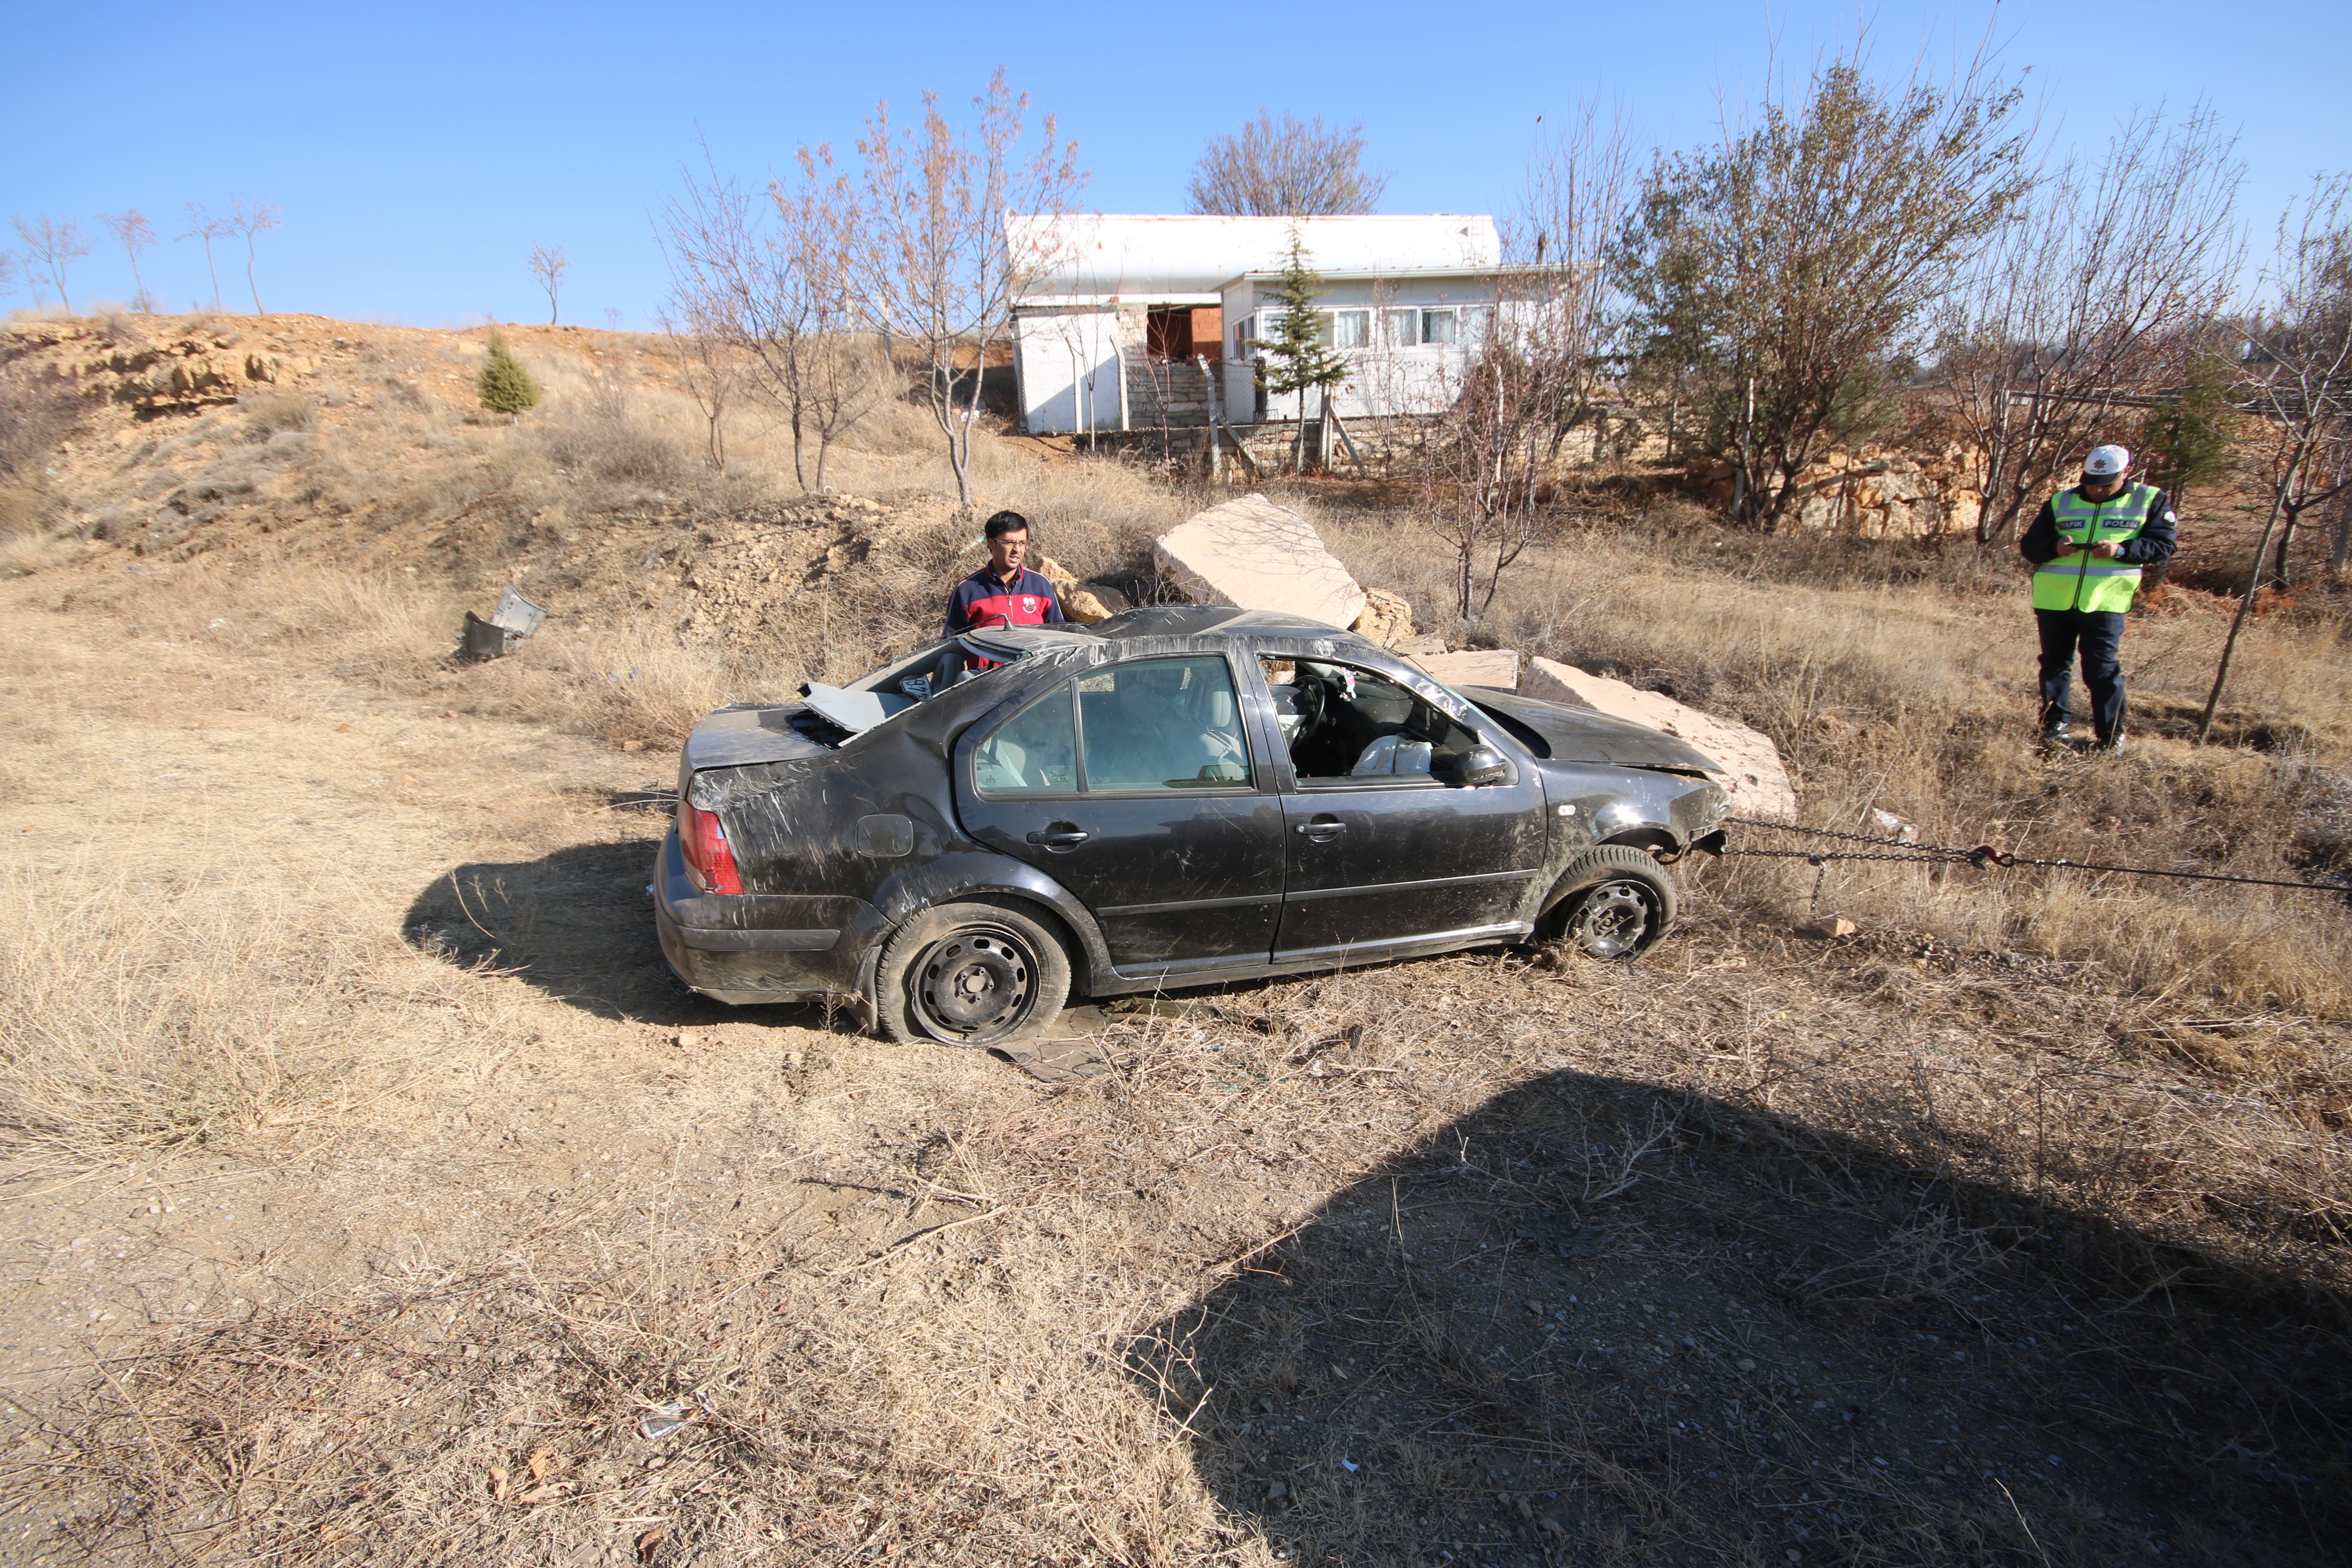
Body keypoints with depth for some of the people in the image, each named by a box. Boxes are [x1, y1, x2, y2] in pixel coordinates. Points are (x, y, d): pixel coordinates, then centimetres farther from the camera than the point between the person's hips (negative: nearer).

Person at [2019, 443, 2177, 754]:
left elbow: (2165, 545, 1)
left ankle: (2111, 735, 5)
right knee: (2055, 664, 9)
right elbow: (2030, 545, 11)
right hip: (2054, 599, 3)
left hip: (2105, 601, -3)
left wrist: (2122, 550, -16)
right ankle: (2054, 725, 19)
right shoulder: (2060, 502, 13)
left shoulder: (2151, 501, 7)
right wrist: (2055, 546, -10)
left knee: (2103, 669, -5)